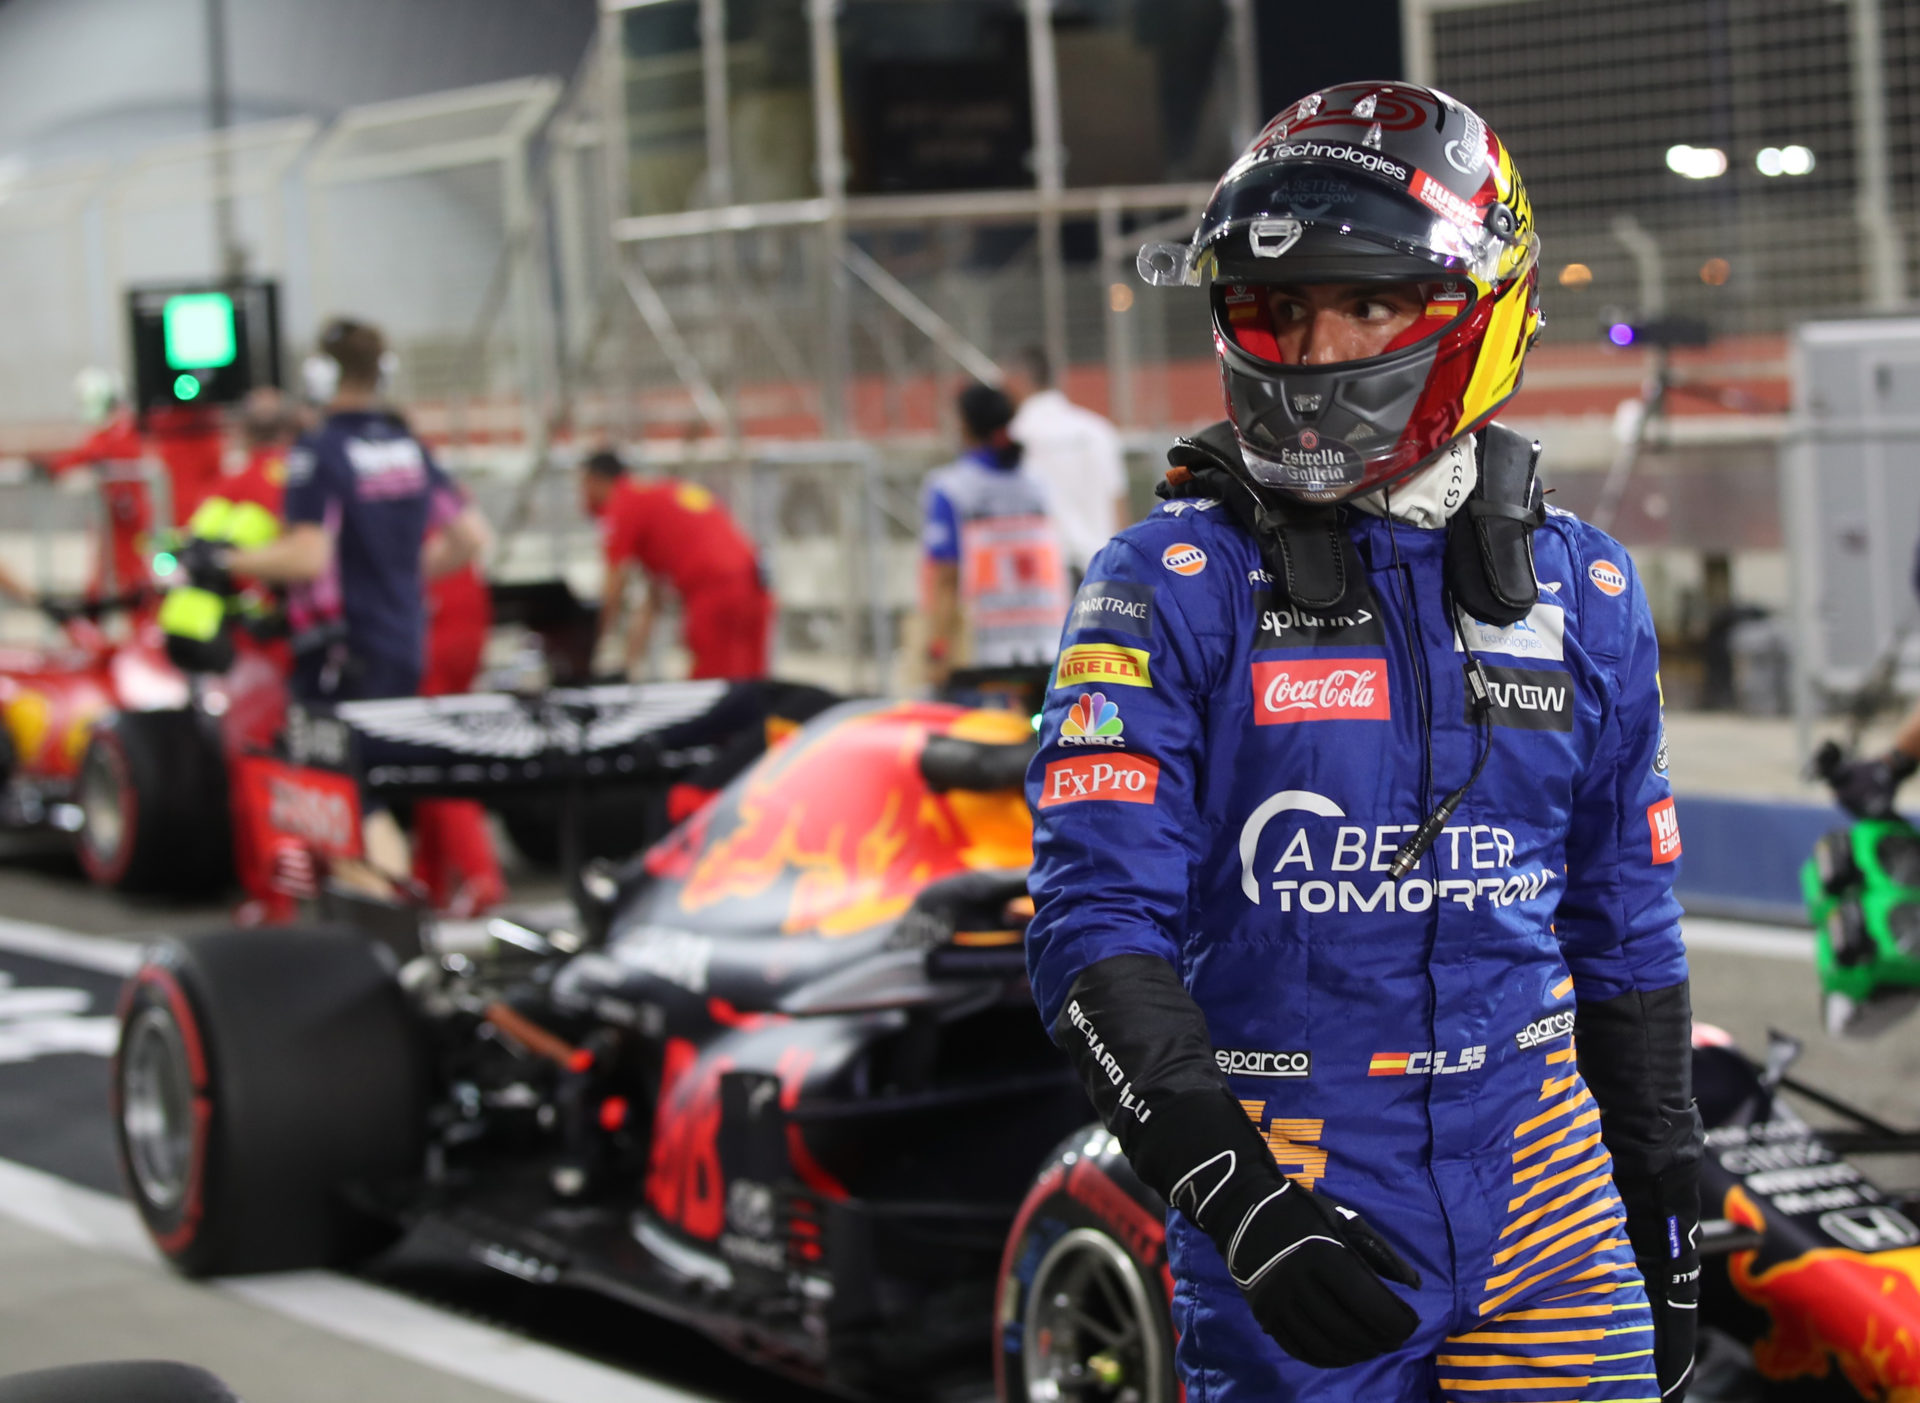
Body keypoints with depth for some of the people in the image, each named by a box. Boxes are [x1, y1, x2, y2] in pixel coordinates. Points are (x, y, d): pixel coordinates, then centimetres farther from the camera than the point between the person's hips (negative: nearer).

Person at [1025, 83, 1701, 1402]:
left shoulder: (1581, 588, 7)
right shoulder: (1173, 586, -5)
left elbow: (1626, 933, 14)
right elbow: (1097, 922, -13)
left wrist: (1668, 1214, 16)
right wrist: (1238, 1193, -24)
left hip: (1544, 1206, 3)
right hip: (1289, 1211, -3)